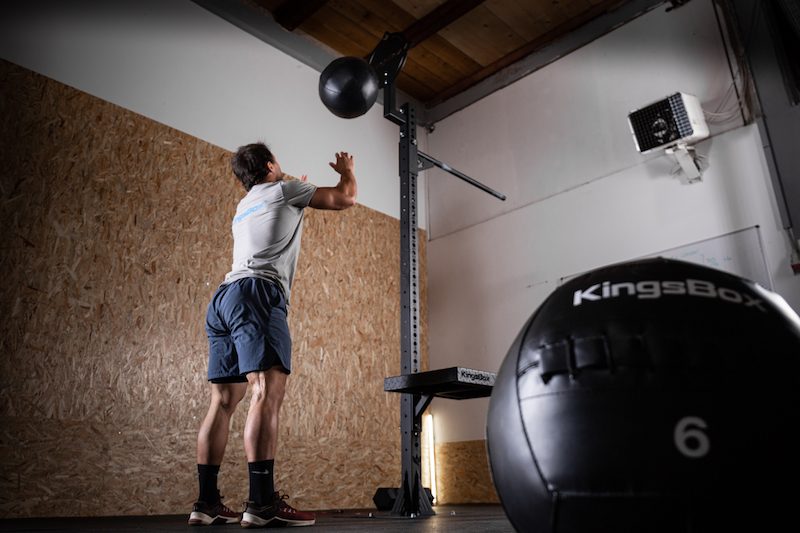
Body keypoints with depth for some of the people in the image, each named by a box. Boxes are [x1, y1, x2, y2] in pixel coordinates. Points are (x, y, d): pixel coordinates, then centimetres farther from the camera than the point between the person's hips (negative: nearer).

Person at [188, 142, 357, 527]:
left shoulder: (244, 207, 32)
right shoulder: (283, 189, 10)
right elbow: (346, 198, 12)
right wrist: (347, 170, 33)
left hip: (224, 297, 9)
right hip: (256, 295, -9)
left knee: (223, 400, 5)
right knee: (268, 392, -18)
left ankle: (207, 503, 5)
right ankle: (262, 503, -25)